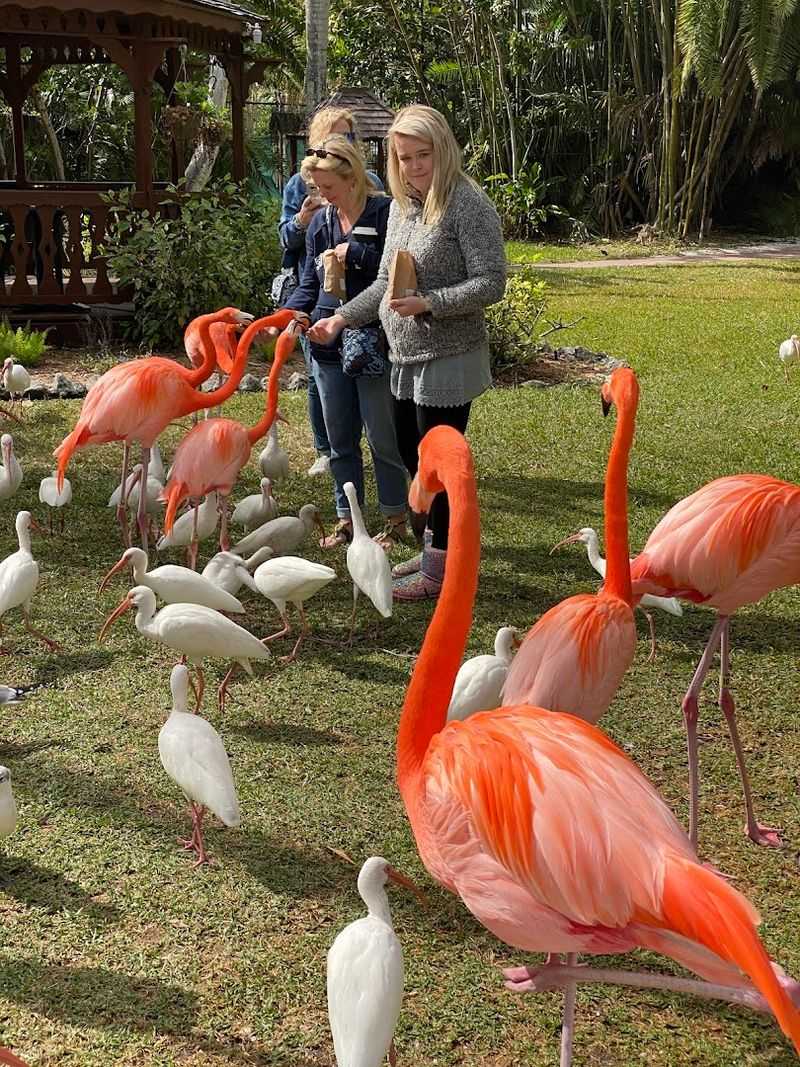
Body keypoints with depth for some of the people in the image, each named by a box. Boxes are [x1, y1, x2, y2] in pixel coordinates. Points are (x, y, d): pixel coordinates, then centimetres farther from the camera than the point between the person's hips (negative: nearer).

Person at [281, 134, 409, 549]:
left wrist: (356, 253, -18)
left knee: (383, 438, 4)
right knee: (340, 441, 13)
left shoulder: (385, 213, -9)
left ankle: (395, 520, 18)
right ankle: (347, 518, 25)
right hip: (328, 345, 6)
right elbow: (309, 285, 13)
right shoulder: (320, 222, 10)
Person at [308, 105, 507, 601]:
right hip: (406, 356, 9)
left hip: (448, 359, -8)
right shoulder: (403, 205, 11)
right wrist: (342, 318, 11)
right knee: (411, 451, 17)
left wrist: (427, 303, -25)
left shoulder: (468, 204, -14)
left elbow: (490, 283, -18)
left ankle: (440, 569, 11)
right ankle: (436, 548, 32)